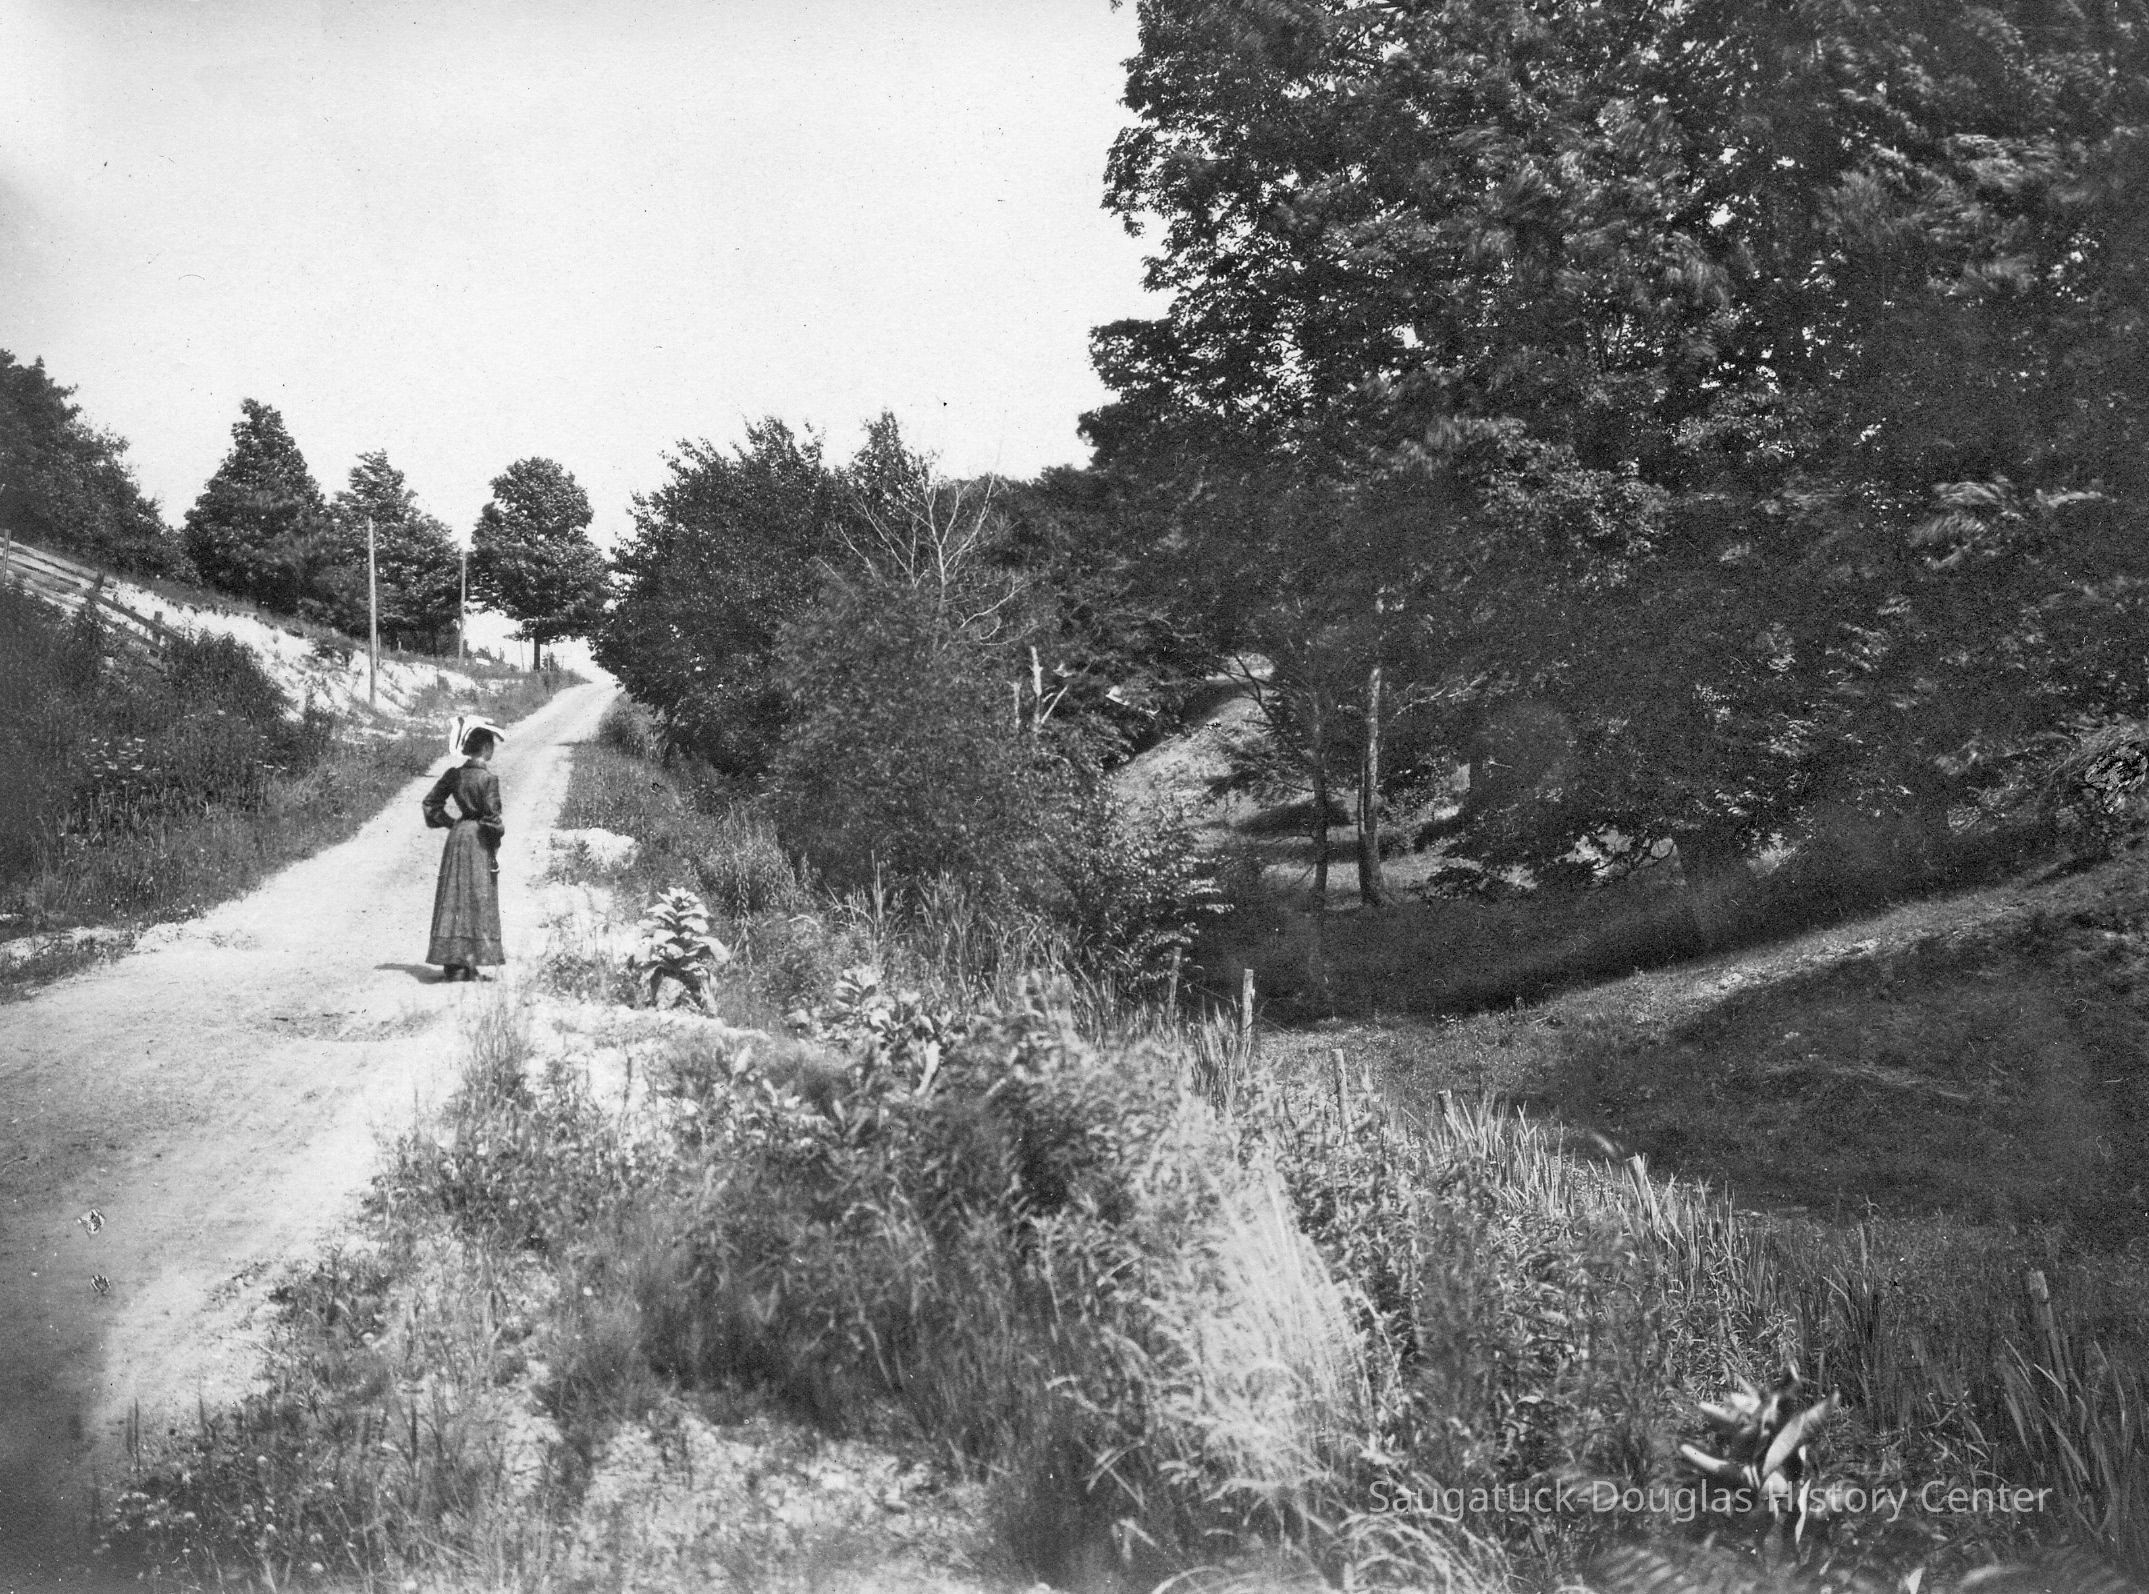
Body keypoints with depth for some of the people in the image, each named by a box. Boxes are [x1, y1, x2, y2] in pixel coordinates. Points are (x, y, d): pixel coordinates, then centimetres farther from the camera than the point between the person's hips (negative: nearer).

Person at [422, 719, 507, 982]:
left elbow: (430, 802, 7)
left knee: (454, 900, 8)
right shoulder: (489, 778, -14)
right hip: (479, 841, -5)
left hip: (457, 835, 6)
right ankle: (468, 964, 4)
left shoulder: (454, 775, 3)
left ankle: (452, 964, 8)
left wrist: (450, 822, 15)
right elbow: (492, 815, -16)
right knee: (478, 901, 3)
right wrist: (496, 848, -8)